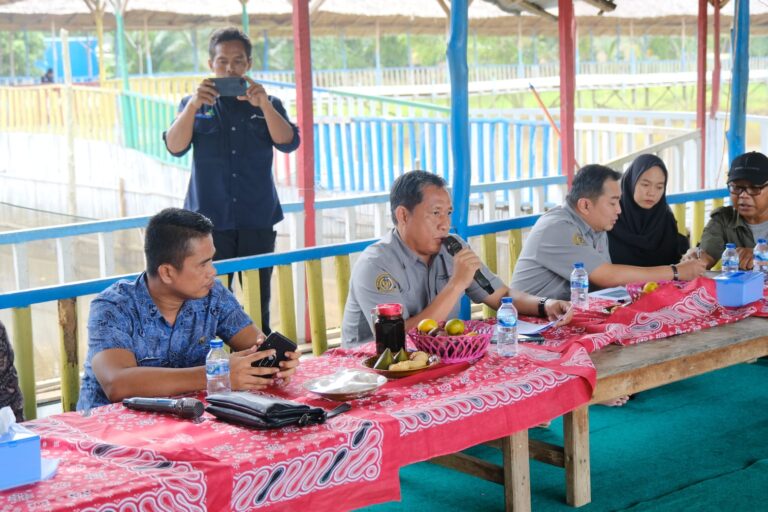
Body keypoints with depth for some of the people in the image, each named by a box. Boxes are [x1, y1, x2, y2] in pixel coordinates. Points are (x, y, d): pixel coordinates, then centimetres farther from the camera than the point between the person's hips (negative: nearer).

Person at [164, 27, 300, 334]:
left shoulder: (266, 105, 12)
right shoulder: (195, 106, 10)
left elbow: (288, 142, -4)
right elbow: (175, 147, -6)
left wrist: (263, 104, -17)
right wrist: (194, 105, -21)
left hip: (258, 221, 1)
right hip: (210, 220, -1)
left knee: (258, 304, 4)